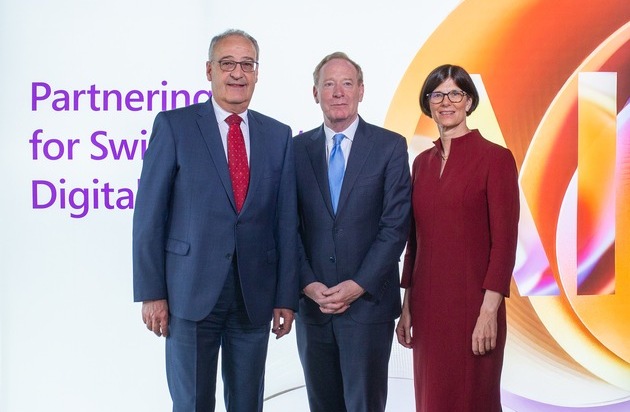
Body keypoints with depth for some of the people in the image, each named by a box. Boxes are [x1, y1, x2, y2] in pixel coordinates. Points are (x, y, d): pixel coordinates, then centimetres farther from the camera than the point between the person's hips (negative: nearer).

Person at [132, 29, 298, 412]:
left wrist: (287, 296, 3)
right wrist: (151, 292, -7)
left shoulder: (279, 135, 7)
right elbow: (150, 215, -3)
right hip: (191, 292, -3)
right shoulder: (174, 125, -2)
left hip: (256, 295, 3)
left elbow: (286, 222, 6)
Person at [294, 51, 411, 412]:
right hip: (311, 301, 3)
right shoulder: (298, 149, 6)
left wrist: (359, 285, -13)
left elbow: (396, 226, -6)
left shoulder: (390, 146, -1)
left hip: (368, 301, -3)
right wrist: (308, 284, -7)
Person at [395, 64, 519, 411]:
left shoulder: (495, 158, -7)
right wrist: (407, 306, 11)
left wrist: (489, 310, -16)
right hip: (427, 304, 6)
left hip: (472, 303, -5)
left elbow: (504, 241, -11)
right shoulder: (422, 162, 11)